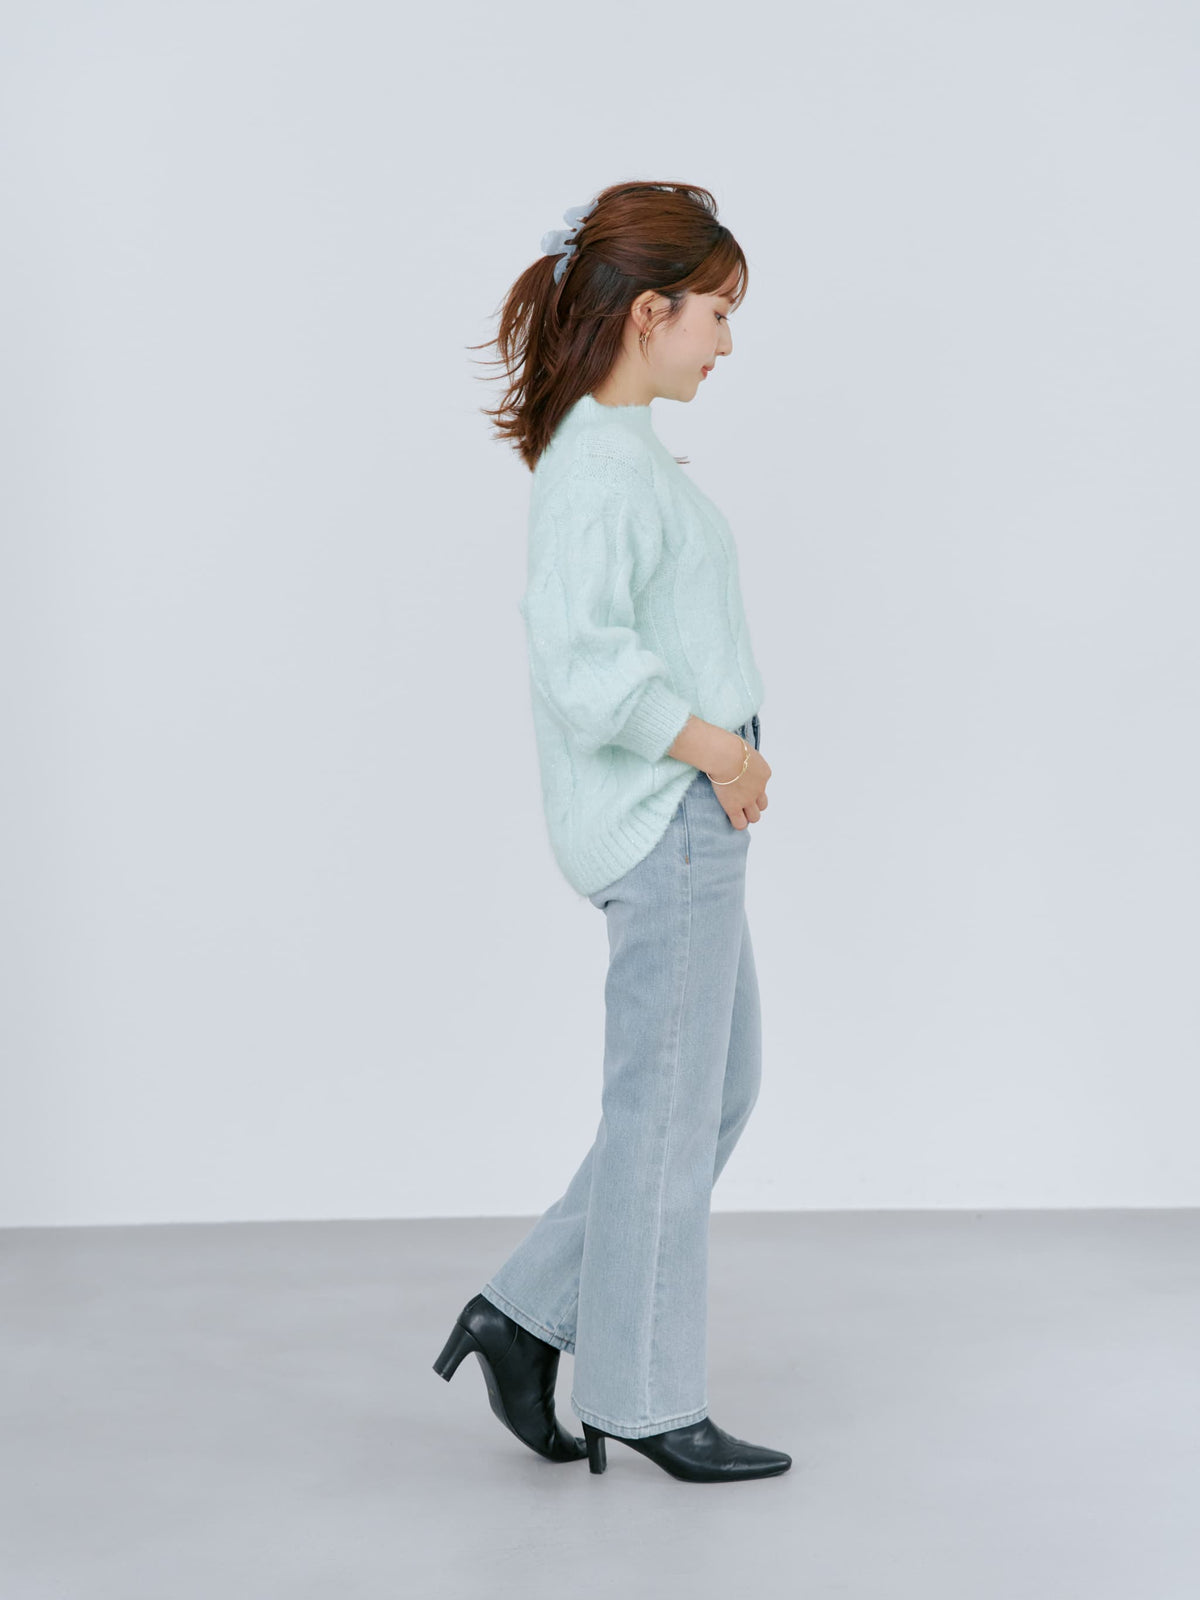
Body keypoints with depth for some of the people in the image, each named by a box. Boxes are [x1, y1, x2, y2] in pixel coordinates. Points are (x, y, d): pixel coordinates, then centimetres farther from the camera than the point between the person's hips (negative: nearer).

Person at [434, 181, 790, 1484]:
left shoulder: (620, 450, 14)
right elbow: (584, 665, -27)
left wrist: (726, 753, 10)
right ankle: (645, 1401, 15)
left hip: (690, 814, 10)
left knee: (720, 1088, 16)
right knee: (666, 1109, 1)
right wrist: (716, 751, -17)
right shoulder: (603, 462, -17)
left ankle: (526, 1317, 22)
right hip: (666, 819, -10)